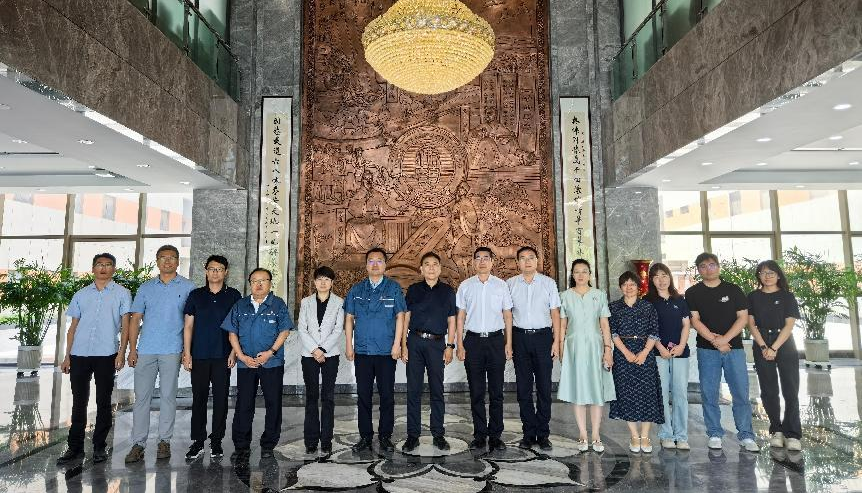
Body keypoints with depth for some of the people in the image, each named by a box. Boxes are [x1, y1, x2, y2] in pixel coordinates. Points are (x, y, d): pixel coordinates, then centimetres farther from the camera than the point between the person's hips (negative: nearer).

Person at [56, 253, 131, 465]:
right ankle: (74, 447, 16)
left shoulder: (121, 293, 5)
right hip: (79, 354, 3)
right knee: (78, 402, 7)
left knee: (103, 402, 5)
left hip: (106, 354, -3)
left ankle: (99, 446, 14)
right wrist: (67, 356, 10)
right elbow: (73, 326, 15)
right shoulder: (81, 294, 14)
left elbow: (125, 324, 1)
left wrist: (121, 352, -8)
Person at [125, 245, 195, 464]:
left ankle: (164, 441, 14)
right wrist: (132, 348, 1)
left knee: (168, 396, 4)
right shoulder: (146, 287, 12)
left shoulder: (187, 287, 4)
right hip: (146, 350, 2)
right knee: (141, 396, 2)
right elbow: (135, 319, 10)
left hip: (172, 351, -2)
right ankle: (138, 444, 9)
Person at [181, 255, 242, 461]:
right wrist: (187, 353, 0)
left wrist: (234, 352, -3)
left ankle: (216, 441, 15)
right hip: (199, 356, 1)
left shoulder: (234, 296, 4)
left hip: (223, 356, -1)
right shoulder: (196, 295, 8)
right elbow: (188, 326, 7)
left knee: (221, 398, 4)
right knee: (199, 398, 5)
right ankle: (198, 441, 15)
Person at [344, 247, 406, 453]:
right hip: (362, 351, 2)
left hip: (386, 351, -2)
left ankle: (385, 437, 15)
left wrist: (397, 344, -7)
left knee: (387, 395, 3)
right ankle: (365, 437, 18)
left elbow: (400, 317, 0)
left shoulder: (394, 288, 3)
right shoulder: (356, 289, 9)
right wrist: (348, 345, 4)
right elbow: (349, 318, 10)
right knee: (363, 395, 7)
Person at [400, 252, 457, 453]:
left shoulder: (447, 291, 8)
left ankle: (438, 434, 16)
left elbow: (451, 320, 9)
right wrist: (403, 344, -1)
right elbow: (406, 318, 7)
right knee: (413, 390, 3)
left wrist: (450, 346, 1)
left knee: (437, 390, 6)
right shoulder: (413, 290, 7)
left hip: (437, 343, 0)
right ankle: (413, 435, 11)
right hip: (415, 341, 0)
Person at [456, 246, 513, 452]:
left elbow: (507, 315, 7)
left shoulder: (501, 285, 6)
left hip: (496, 339, 0)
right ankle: (480, 435, 15)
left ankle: (495, 435, 12)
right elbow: (460, 317, 6)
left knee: (496, 392, 3)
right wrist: (460, 345, 1)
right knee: (476, 392, 5)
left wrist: (508, 343, 1)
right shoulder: (465, 286, 6)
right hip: (473, 340, 0)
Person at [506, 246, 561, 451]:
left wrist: (556, 341, -2)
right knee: (523, 387, 6)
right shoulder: (510, 284, 5)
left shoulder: (548, 283, 4)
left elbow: (555, 313, 5)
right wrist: (507, 342, -1)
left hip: (543, 336, -1)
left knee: (544, 386, 2)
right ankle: (529, 433, 16)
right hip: (519, 336, 1)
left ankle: (543, 434, 12)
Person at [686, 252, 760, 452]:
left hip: (734, 347, 0)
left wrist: (724, 339, -11)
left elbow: (743, 317, 1)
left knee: (741, 393, 0)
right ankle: (715, 434, 14)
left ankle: (746, 435, 11)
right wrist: (715, 340, -12)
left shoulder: (733, 290, 7)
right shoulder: (693, 293, 5)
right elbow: (695, 321, -2)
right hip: (707, 350, 0)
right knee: (709, 394, 3)